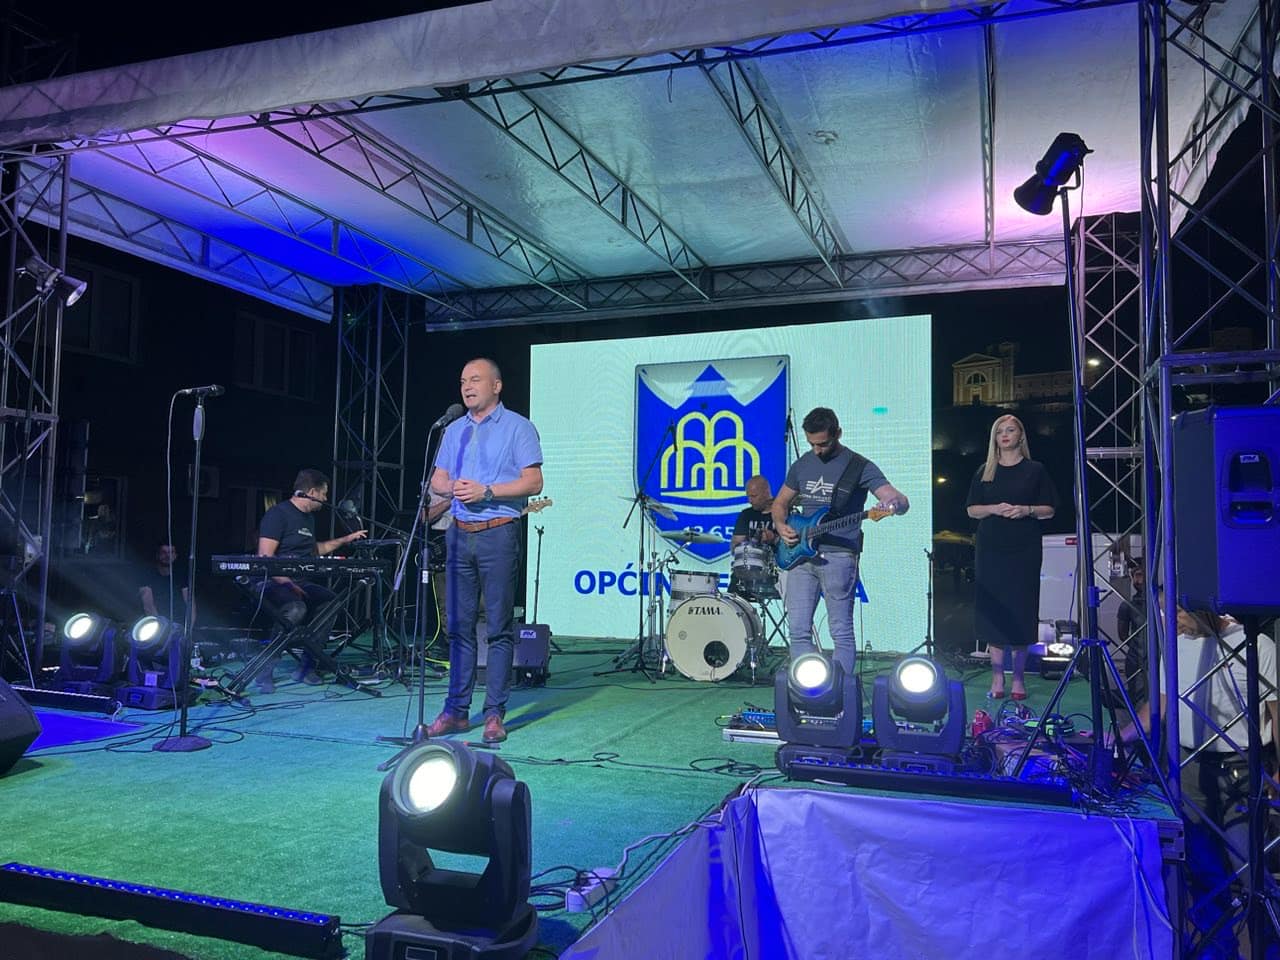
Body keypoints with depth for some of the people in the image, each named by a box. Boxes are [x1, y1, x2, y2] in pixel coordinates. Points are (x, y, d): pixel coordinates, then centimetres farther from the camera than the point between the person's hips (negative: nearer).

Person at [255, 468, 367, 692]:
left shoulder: (309, 518, 18)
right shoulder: (278, 514, -11)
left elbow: (314, 550, 34)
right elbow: (264, 558, -19)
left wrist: (346, 539, 30)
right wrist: (288, 584, -26)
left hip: (298, 582, 9)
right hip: (273, 582, -9)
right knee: (296, 609, -35)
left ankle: (307, 665, -8)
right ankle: (265, 671, -23)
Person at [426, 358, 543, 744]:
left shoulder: (517, 427, -1)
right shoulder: (454, 430, 18)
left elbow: (533, 482, -8)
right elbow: (437, 479, 18)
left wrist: (486, 491, -16)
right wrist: (453, 487, -5)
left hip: (498, 534, -6)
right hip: (460, 534, 6)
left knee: (499, 627, -3)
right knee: (458, 625, 7)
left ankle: (494, 714, 3)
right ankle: (456, 710, 14)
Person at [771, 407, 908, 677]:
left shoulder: (859, 467, -4)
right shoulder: (801, 465, 12)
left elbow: (902, 502, -11)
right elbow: (780, 503, 23)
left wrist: (894, 503, -36)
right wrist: (781, 527, 2)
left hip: (839, 556, -5)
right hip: (801, 554, 5)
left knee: (841, 632, 0)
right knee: (798, 630, 3)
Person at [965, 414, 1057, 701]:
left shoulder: (1035, 470, 6)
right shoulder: (984, 472, 11)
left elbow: (1049, 510, 5)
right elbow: (972, 510, 10)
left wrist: (1027, 510, -14)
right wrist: (994, 509, -9)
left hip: (1024, 551, -2)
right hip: (990, 550, 2)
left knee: (1021, 612, -2)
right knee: (993, 610, 0)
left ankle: (1018, 677, 7)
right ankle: (997, 677, 7)